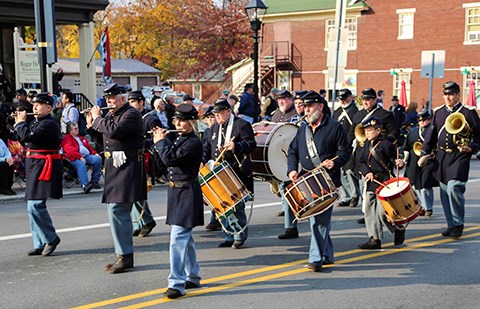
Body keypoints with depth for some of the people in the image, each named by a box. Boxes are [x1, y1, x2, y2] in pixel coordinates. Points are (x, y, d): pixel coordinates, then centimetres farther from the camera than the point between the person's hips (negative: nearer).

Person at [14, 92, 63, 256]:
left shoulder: (49, 124, -14)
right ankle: (40, 244, 15)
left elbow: (28, 136, -23)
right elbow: (23, 138, 18)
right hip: (35, 167, 10)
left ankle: (51, 238, 2)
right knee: (33, 206, 10)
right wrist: (18, 123, 7)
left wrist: (21, 122, -7)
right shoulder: (37, 122, 16)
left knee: (35, 205, -13)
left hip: (44, 167, -10)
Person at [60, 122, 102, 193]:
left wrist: (95, 153, 9)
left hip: (87, 156, 6)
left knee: (98, 159, -23)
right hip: (75, 158, -6)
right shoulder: (66, 138, 10)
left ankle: (94, 181, -17)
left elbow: (89, 146, 32)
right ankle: (85, 185, -56)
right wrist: (80, 157, -20)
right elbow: (70, 150, -7)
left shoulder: (81, 137, 33)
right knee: (81, 165, -39)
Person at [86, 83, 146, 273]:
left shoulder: (131, 115, -11)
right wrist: (92, 125, 8)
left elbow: (114, 131, -27)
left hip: (127, 167, -10)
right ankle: (124, 255, 22)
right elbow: (103, 140, 21)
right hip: (114, 167, 10)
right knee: (119, 211, 13)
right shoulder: (111, 115, 16)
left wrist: (98, 118, -13)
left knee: (117, 209, -13)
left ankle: (125, 256, -7)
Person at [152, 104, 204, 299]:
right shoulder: (178, 139, 11)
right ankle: (193, 277, 29)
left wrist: (160, 141, -9)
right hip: (176, 192, 10)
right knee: (185, 237, 17)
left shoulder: (194, 143, -17)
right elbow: (168, 157, 18)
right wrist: (162, 139, 8)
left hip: (187, 194, -10)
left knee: (178, 238, -13)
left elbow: (169, 158, -25)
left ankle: (177, 284, -12)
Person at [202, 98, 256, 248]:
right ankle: (229, 237, 15)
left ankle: (240, 235, 6)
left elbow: (251, 144, -12)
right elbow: (207, 147, 19)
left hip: (237, 173, -7)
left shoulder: (241, 125, -4)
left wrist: (236, 146, -28)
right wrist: (202, 161, 2)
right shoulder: (214, 128, 18)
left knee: (235, 205, -8)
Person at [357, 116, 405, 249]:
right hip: (370, 183, 7)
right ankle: (374, 239, 10)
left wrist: (399, 162, -27)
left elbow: (395, 158, -6)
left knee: (382, 211, -8)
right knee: (368, 210, 4)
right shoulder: (367, 145, 12)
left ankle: (399, 229, 18)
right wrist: (367, 172, -6)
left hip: (383, 182, -7)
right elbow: (361, 162, 10)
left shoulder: (386, 145, -9)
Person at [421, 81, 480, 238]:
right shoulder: (438, 113, 12)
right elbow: (431, 135, 16)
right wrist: (424, 154, 12)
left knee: (454, 188, -17)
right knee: (445, 192, 7)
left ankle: (458, 223, -2)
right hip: (441, 156, 5)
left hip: (460, 157, -5)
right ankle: (451, 225, 18)